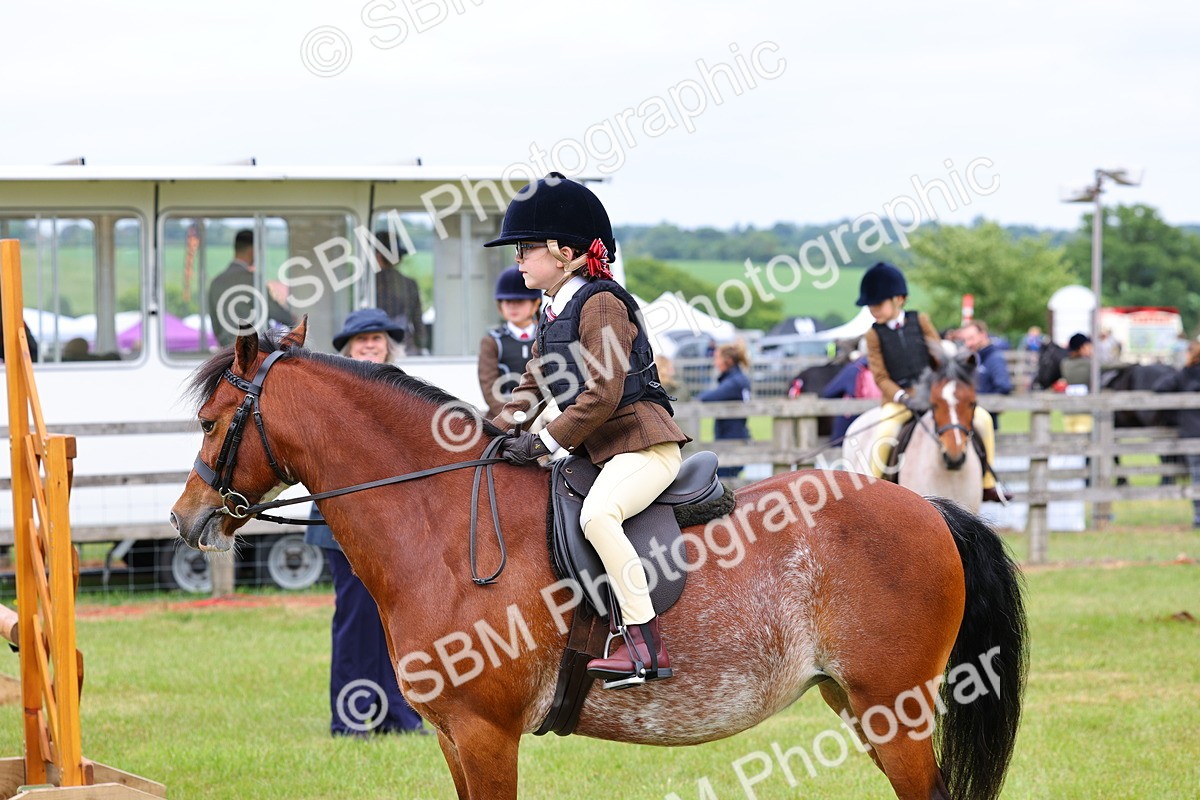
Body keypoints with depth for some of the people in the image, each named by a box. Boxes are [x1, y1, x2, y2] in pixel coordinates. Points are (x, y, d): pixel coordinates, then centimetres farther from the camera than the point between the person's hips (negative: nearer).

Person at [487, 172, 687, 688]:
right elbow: (533, 388, 22)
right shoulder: (553, 315, 15)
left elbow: (602, 396, -21)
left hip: (643, 445, -11)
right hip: (594, 452, 11)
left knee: (597, 514, -35)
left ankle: (645, 646, -35)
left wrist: (544, 442, -20)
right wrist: (496, 434, 5)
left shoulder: (601, 303, -14)